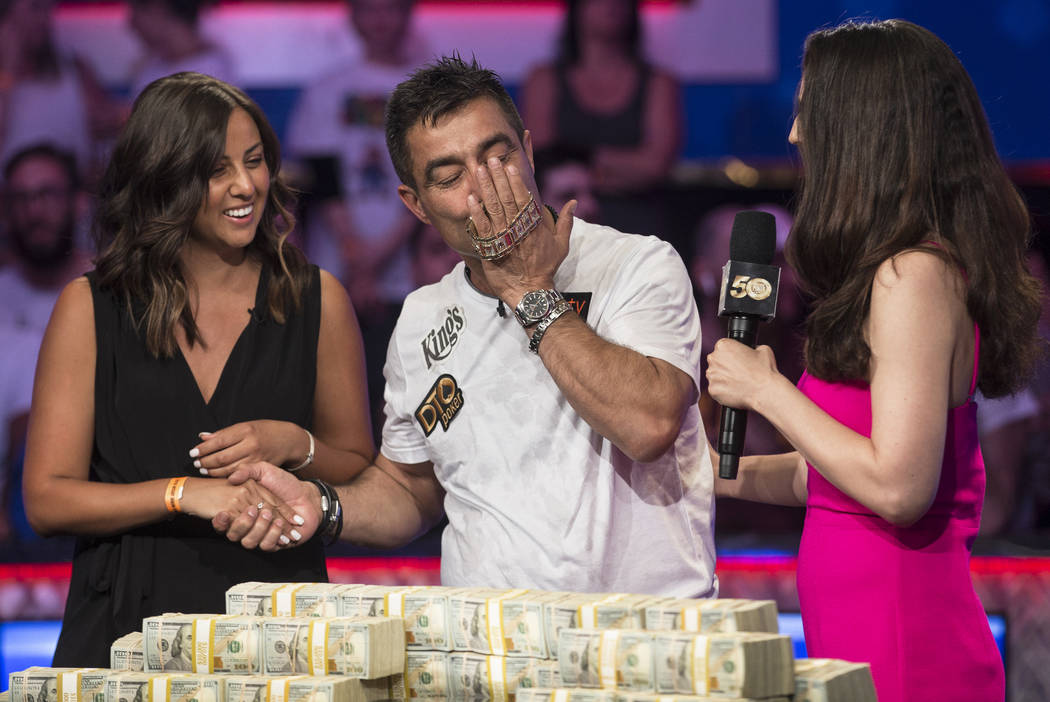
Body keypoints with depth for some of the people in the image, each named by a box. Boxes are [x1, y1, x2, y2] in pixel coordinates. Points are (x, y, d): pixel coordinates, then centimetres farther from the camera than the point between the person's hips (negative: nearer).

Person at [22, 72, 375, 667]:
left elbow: (366, 480, 13)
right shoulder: (91, 308, 5)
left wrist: (297, 448, -7)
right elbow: (47, 500, 0)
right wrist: (184, 493, -13)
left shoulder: (317, 301, 8)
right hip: (128, 631, -1)